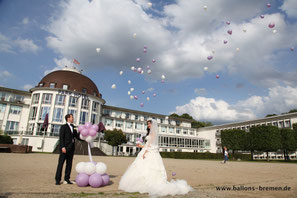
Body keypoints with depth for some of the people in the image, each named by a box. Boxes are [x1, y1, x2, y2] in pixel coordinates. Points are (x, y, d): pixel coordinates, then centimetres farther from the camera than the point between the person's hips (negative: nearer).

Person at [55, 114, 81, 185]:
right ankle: (58, 179, 6)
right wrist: (62, 147, -18)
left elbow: (77, 136, 15)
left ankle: (67, 178, 16)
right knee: (61, 163, -2)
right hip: (65, 148, -6)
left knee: (69, 164, 8)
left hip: (71, 148, 6)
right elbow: (61, 137, -9)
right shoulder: (63, 127, -1)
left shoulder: (73, 127, 17)